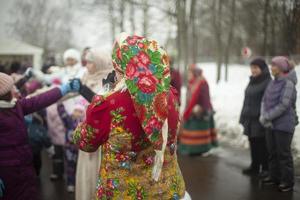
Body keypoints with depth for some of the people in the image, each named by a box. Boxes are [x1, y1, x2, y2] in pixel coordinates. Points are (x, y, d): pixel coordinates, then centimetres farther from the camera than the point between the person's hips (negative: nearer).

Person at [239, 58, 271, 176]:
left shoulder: (267, 82, -12)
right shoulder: (252, 81, 14)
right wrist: (243, 117, 16)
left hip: (260, 120, -8)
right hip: (250, 119, 8)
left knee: (262, 145, 1)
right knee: (253, 144, 14)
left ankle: (266, 169, 11)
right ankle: (254, 167, 25)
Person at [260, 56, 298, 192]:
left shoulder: (288, 84, -13)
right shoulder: (273, 83, 10)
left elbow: (283, 105, -20)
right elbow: (265, 101, 7)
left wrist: (266, 117, -16)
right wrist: (263, 116, -10)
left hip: (284, 125, -7)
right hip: (271, 124, 7)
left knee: (284, 153, -1)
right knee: (272, 152, 13)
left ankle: (288, 182, 9)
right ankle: (274, 177, 25)